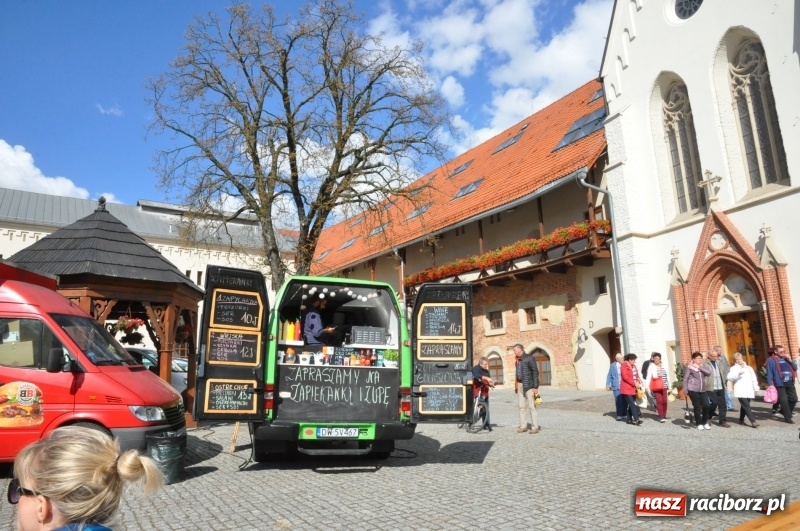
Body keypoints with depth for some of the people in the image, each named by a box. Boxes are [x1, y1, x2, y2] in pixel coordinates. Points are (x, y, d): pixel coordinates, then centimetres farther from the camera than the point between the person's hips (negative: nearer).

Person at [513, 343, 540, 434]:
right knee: (521, 406, 9)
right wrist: (516, 385, 10)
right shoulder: (518, 360, 13)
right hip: (520, 385, 7)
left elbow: (535, 372, -12)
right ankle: (523, 426, 15)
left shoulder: (529, 358, -9)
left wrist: (535, 387, -16)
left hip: (529, 385, -7)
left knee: (531, 406, -4)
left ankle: (535, 427, 1)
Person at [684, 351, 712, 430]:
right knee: (697, 407, 0)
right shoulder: (689, 367, -3)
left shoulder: (703, 365, 11)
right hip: (693, 390, -4)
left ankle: (705, 422, 16)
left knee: (706, 405, -3)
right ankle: (699, 424, 13)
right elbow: (685, 379, -3)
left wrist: (699, 367, -14)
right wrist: (685, 390, -7)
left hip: (702, 390, 4)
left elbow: (709, 372, -7)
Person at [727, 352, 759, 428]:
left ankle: (741, 420, 25)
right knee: (747, 406, -14)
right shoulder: (734, 368, 2)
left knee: (744, 406, 11)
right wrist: (738, 374, -28)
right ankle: (753, 421, -17)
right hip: (740, 391, -5)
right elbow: (729, 377, -14)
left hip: (749, 391, 5)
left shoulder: (749, 368, 17)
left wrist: (756, 388, 11)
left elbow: (754, 379, 18)